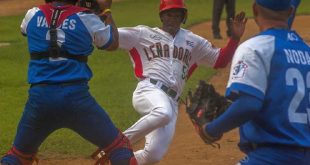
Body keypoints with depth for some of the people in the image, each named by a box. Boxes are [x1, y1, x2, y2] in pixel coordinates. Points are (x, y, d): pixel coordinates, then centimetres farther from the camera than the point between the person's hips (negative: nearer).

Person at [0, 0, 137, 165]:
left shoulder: (33, 15, 7)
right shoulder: (86, 18, 0)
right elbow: (113, 43, 18)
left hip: (39, 96, 2)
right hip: (76, 95, -2)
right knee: (119, 146, 9)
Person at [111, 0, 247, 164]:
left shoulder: (193, 42, 23)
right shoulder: (143, 34, 12)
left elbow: (220, 60, 23)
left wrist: (235, 38, 10)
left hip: (171, 103, 5)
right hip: (149, 91, -5)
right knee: (163, 113, -41)